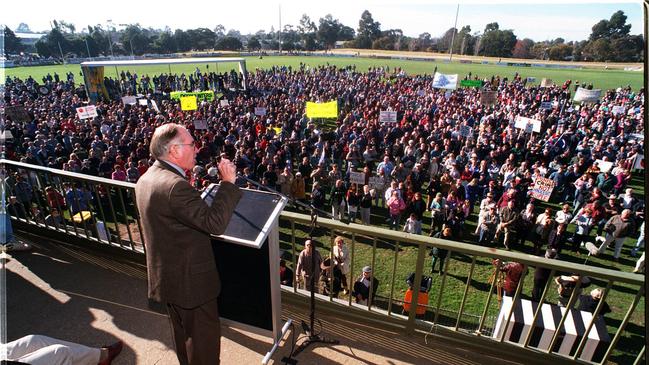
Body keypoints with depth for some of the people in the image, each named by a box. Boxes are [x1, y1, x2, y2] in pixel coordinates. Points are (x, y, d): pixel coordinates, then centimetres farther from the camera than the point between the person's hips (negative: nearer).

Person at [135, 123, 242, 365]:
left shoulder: (146, 179, 2)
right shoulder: (175, 185, -30)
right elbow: (215, 223, -32)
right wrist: (228, 183, -25)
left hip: (166, 275, 10)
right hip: (190, 278, -10)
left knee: (183, 332, 27)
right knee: (205, 336, 10)